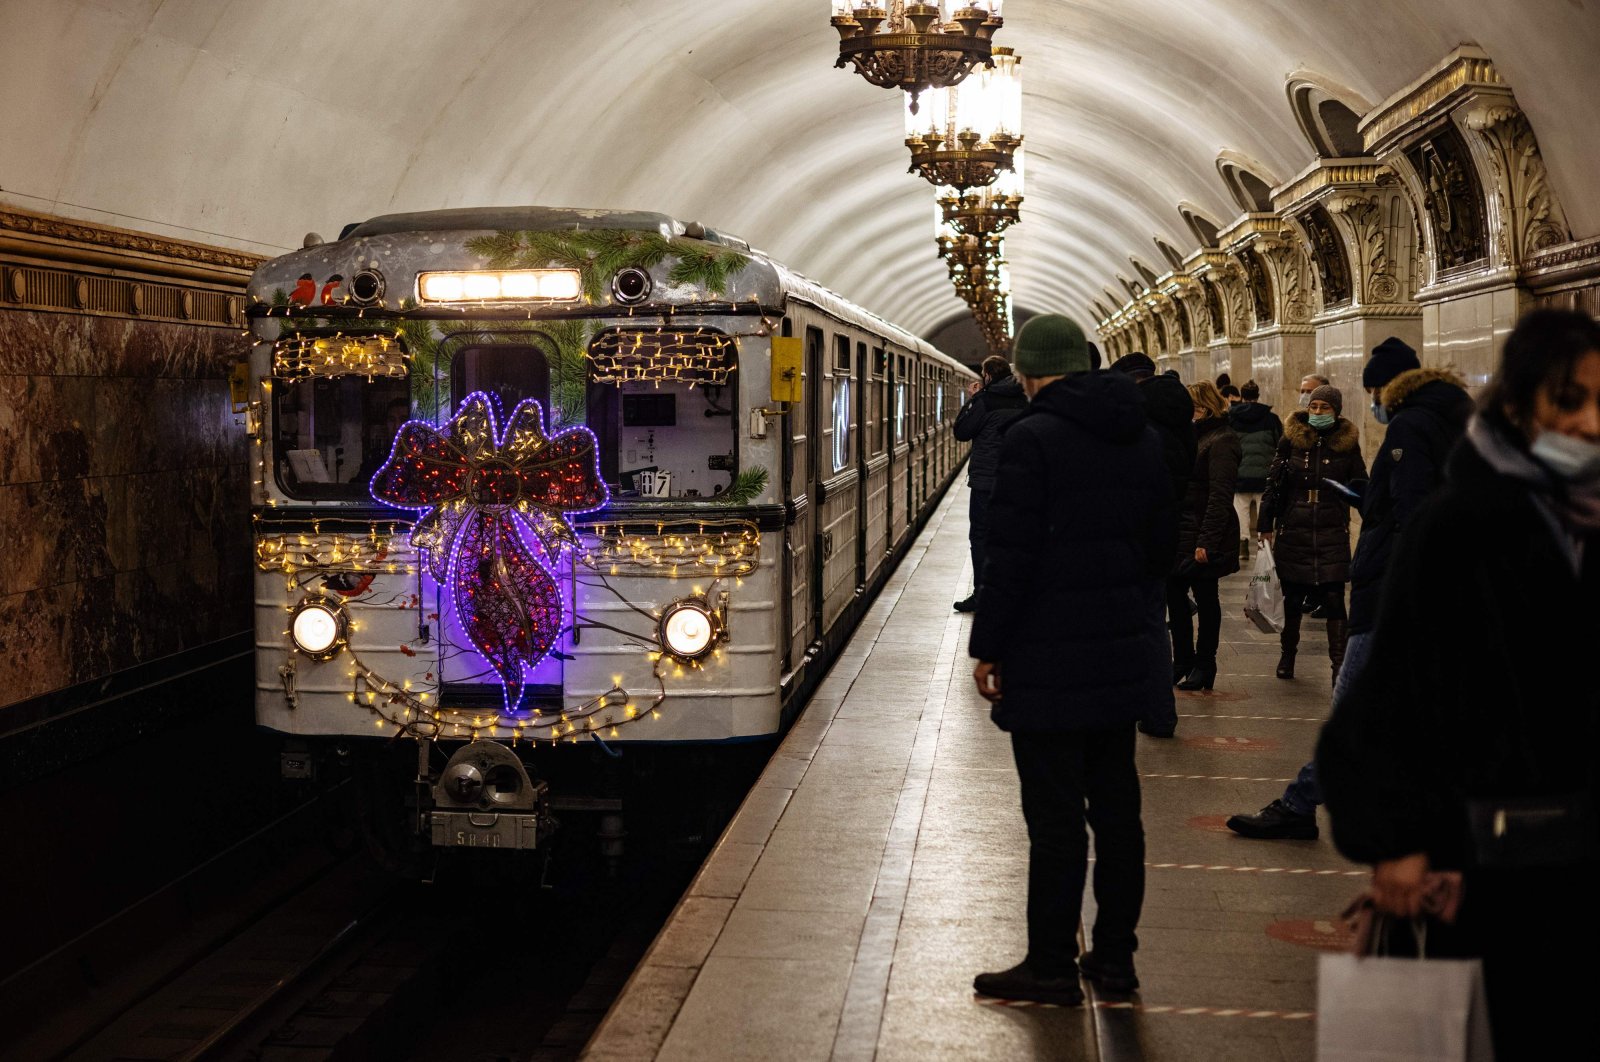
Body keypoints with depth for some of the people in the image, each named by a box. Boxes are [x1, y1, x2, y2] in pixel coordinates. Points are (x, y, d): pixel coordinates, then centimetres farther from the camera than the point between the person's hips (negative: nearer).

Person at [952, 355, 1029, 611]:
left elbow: (961, 431, -6)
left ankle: (981, 594, -3)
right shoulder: (1022, 400, 8)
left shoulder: (986, 400, -12)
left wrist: (972, 399, 2)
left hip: (985, 479, -6)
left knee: (980, 536, 0)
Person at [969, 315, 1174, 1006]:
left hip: (1049, 663, -7)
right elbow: (1163, 544, 13)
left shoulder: (1032, 439, -15)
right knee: (1115, 805, 13)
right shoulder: (1142, 438, 8)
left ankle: (1051, 967, 5)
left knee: (1055, 818, -2)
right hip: (1125, 654, 7)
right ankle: (1114, 956, 21)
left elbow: (1011, 558, -17)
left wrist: (988, 649, -10)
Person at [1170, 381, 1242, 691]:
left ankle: (1204, 665, 14)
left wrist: (1206, 541, -23)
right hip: (1180, 532, 9)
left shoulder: (1221, 441, -13)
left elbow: (1220, 496, -19)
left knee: (1205, 599, 3)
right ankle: (1183, 660, 20)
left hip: (1202, 536, -9)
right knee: (1174, 595, 9)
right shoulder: (1193, 435, 15)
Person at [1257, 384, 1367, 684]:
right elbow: (1273, 482, 5)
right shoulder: (1292, 439, 2)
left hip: (1333, 533, -1)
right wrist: (1266, 524, 1)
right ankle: (1287, 654, 26)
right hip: (1294, 531, 1)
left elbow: (1360, 487, 11)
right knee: (1293, 596, 9)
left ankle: (1339, 662, -1)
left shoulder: (1347, 443, 4)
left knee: (1333, 598, -5)